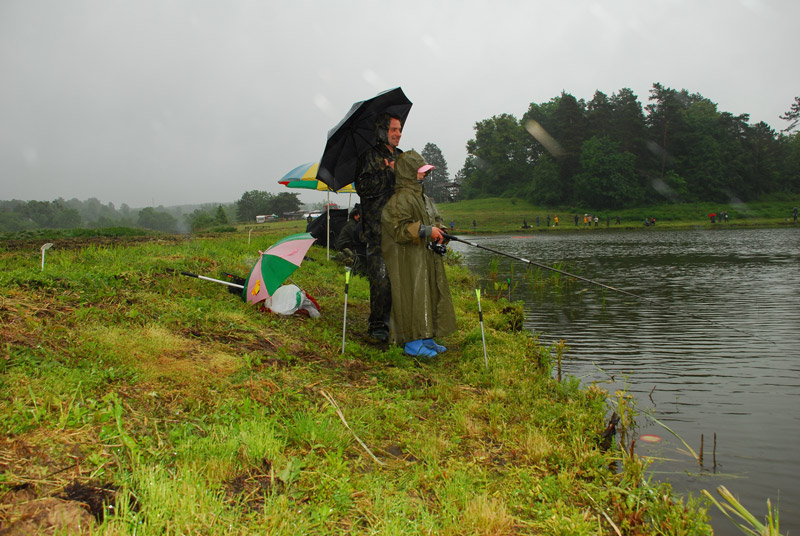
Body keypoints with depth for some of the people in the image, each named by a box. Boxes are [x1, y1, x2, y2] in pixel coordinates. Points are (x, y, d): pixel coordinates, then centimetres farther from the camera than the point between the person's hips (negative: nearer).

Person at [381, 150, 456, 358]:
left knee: (430, 293, 12)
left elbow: (434, 219, 27)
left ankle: (426, 338, 21)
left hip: (426, 256, 10)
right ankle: (412, 342, 0)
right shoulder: (400, 199, -14)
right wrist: (426, 231, -21)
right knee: (413, 295, -7)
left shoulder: (421, 196, 16)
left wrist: (438, 233, 6)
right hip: (408, 258, -10)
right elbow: (400, 229, -21)